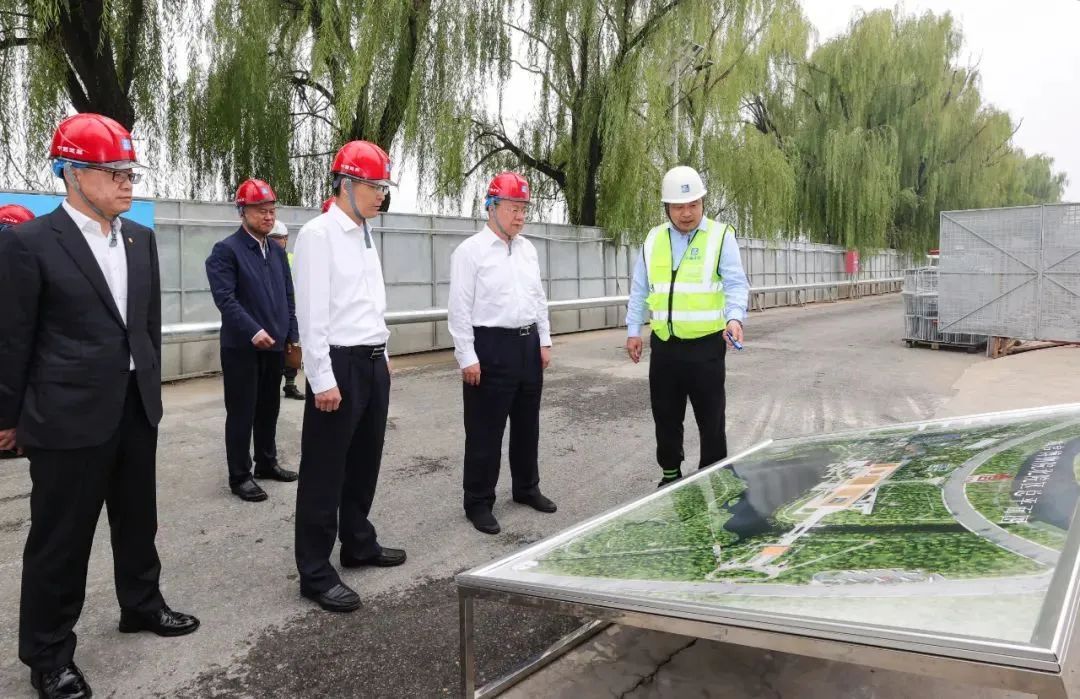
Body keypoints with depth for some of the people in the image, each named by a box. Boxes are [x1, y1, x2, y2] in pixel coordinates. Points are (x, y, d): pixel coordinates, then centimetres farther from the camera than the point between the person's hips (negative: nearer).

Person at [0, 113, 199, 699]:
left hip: (136, 407, 6)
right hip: (68, 414, -6)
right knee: (60, 537, 7)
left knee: (137, 518, 20)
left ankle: (141, 605, 40)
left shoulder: (141, 238, 7)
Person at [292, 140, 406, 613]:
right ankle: (315, 573, 9)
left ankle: (358, 544, 34)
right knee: (325, 472, 0)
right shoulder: (318, 234, -12)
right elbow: (312, 312, -17)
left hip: (373, 361, 9)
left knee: (365, 461, 18)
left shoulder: (366, 235, 13)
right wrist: (323, 379, -19)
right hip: (340, 364, -9)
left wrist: (383, 355, 18)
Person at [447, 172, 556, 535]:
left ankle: (527, 488, 34)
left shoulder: (528, 249, 11)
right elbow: (460, 308, -12)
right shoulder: (470, 250, -10)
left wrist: (544, 341, 12)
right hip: (491, 347, -7)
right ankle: (478, 503, 14)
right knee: (486, 431, 1)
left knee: (527, 424, 18)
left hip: (528, 344, 7)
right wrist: (468, 358, -15)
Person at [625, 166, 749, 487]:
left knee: (710, 418, 5)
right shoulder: (653, 239, 8)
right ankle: (670, 475, 31)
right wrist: (633, 330, 9)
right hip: (664, 344, 4)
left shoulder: (721, 236, -4)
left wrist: (735, 318, -29)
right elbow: (639, 290, 13)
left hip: (706, 344, -4)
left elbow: (736, 284, -11)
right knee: (665, 415, 14)